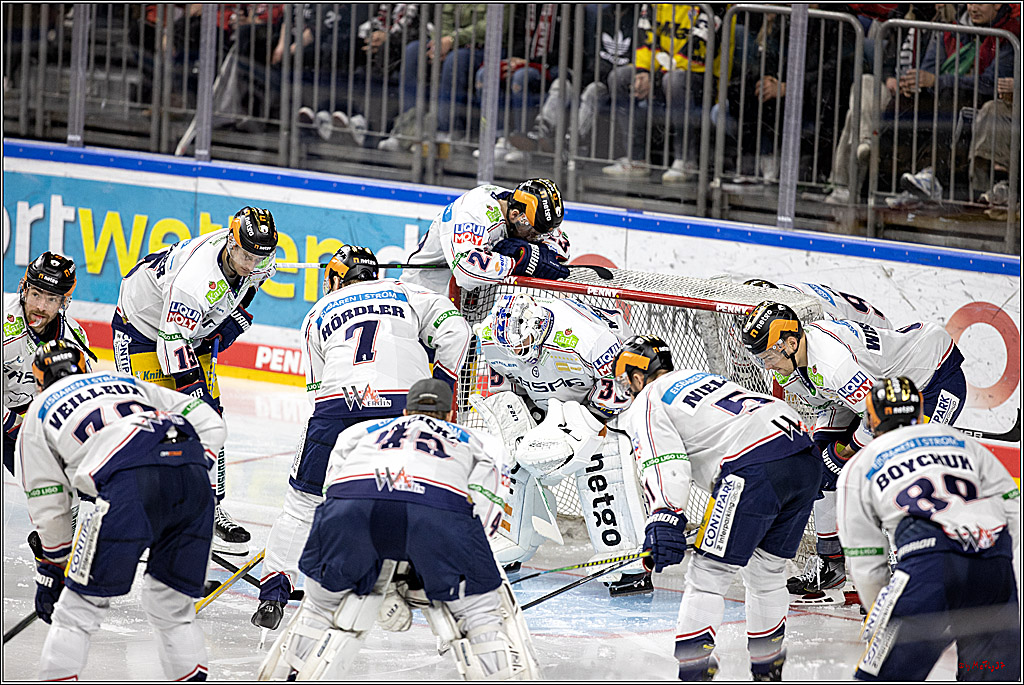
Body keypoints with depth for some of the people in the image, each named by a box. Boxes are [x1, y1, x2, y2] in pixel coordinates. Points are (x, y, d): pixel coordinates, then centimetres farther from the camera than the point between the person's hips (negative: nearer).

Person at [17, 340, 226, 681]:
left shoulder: (39, 413, 28)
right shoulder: (130, 384, 39)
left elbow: (49, 507, 25)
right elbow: (210, 423, 28)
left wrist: (50, 571, 35)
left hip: (129, 486, -4)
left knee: (82, 604, 8)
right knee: (171, 604, 21)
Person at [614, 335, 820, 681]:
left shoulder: (645, 404, 10)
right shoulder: (699, 378, 36)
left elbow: (667, 465, -7)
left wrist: (664, 521, -14)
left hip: (756, 468, -8)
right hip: (807, 463, 8)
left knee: (710, 573, -3)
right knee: (766, 568, 21)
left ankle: (691, 666, -8)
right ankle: (767, 668, 29)